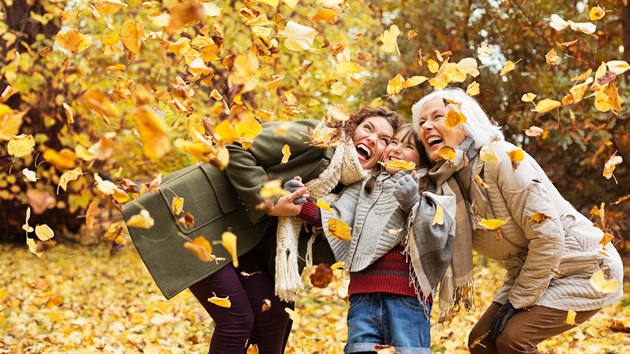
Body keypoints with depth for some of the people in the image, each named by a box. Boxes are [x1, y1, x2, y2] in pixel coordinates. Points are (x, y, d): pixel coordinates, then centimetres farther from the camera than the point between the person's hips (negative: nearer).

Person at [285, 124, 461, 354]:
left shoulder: (430, 191, 9)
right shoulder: (365, 187, 19)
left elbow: (436, 237, -4)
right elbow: (338, 222, 8)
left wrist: (413, 204, -18)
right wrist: (304, 205, -8)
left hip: (408, 295, -3)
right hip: (363, 294, 3)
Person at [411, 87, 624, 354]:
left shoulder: (500, 157, -24)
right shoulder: (449, 180, -1)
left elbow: (548, 236, -25)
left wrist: (517, 302, -18)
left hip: (586, 269, -8)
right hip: (531, 272, 8)